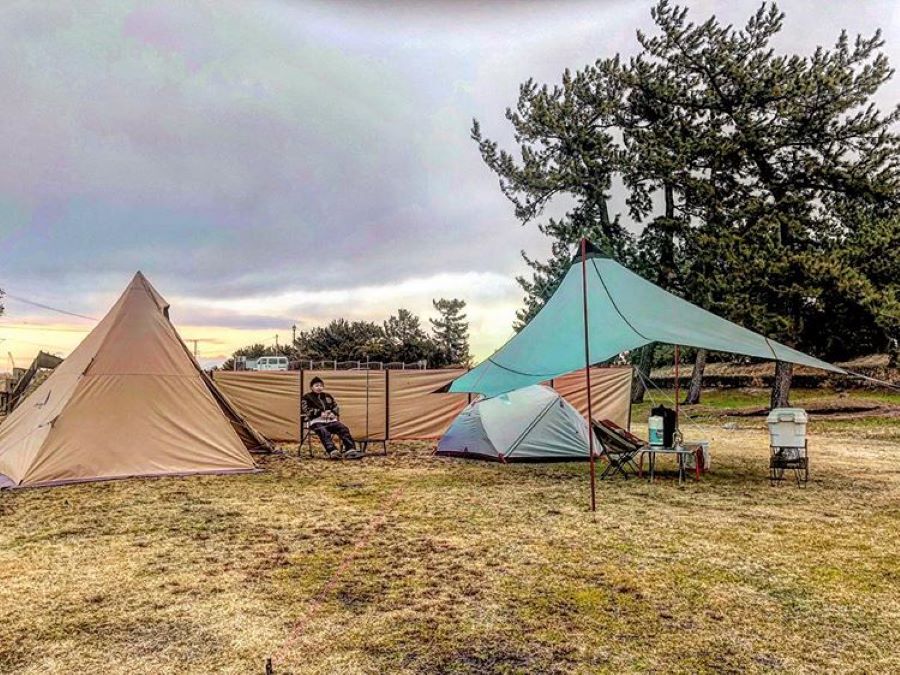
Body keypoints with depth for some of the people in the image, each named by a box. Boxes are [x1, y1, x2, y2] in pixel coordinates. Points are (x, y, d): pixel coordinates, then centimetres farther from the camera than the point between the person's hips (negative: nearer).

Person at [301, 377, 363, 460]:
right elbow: (306, 410, 0)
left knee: (343, 428, -23)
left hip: (330, 419, 4)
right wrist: (320, 413, -13)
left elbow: (336, 407, 25)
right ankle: (332, 451, -56)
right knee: (323, 431, -37)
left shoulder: (328, 396, 27)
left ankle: (350, 450, -36)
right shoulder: (307, 397, 14)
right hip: (316, 421, -4)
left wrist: (333, 413, 0)